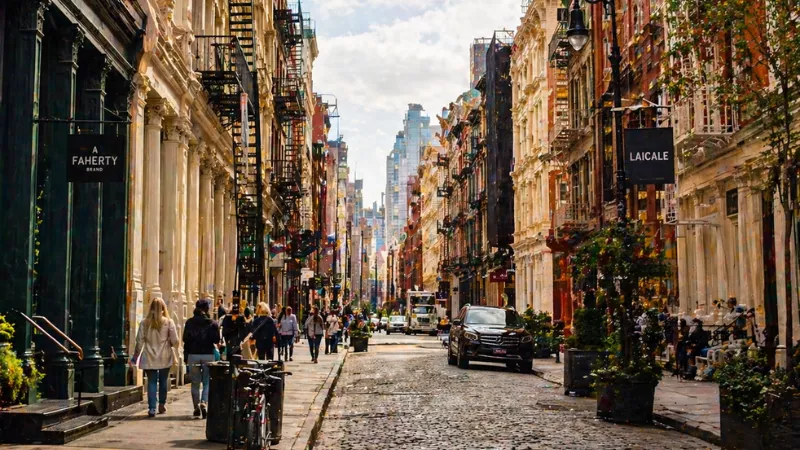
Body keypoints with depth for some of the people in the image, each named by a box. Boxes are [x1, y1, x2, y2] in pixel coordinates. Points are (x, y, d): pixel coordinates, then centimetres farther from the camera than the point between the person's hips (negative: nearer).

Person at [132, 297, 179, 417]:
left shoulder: (144, 323, -3)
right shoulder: (168, 322, -7)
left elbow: (140, 341, -2)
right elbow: (175, 341, -7)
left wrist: (135, 357, 8)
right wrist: (171, 344, 16)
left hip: (149, 358, 0)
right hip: (165, 357, 0)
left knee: (151, 382, 3)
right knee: (163, 381, 16)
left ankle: (152, 408, -4)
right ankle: (162, 404, 25)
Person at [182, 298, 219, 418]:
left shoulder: (189, 322, 2)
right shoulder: (212, 323, -5)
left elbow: (185, 339, 3)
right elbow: (216, 340, -5)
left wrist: (185, 357, 8)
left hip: (193, 355, 2)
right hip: (208, 355, -2)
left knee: (195, 383, 11)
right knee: (207, 382, 4)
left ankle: (196, 407, 13)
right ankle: (204, 403, -15)